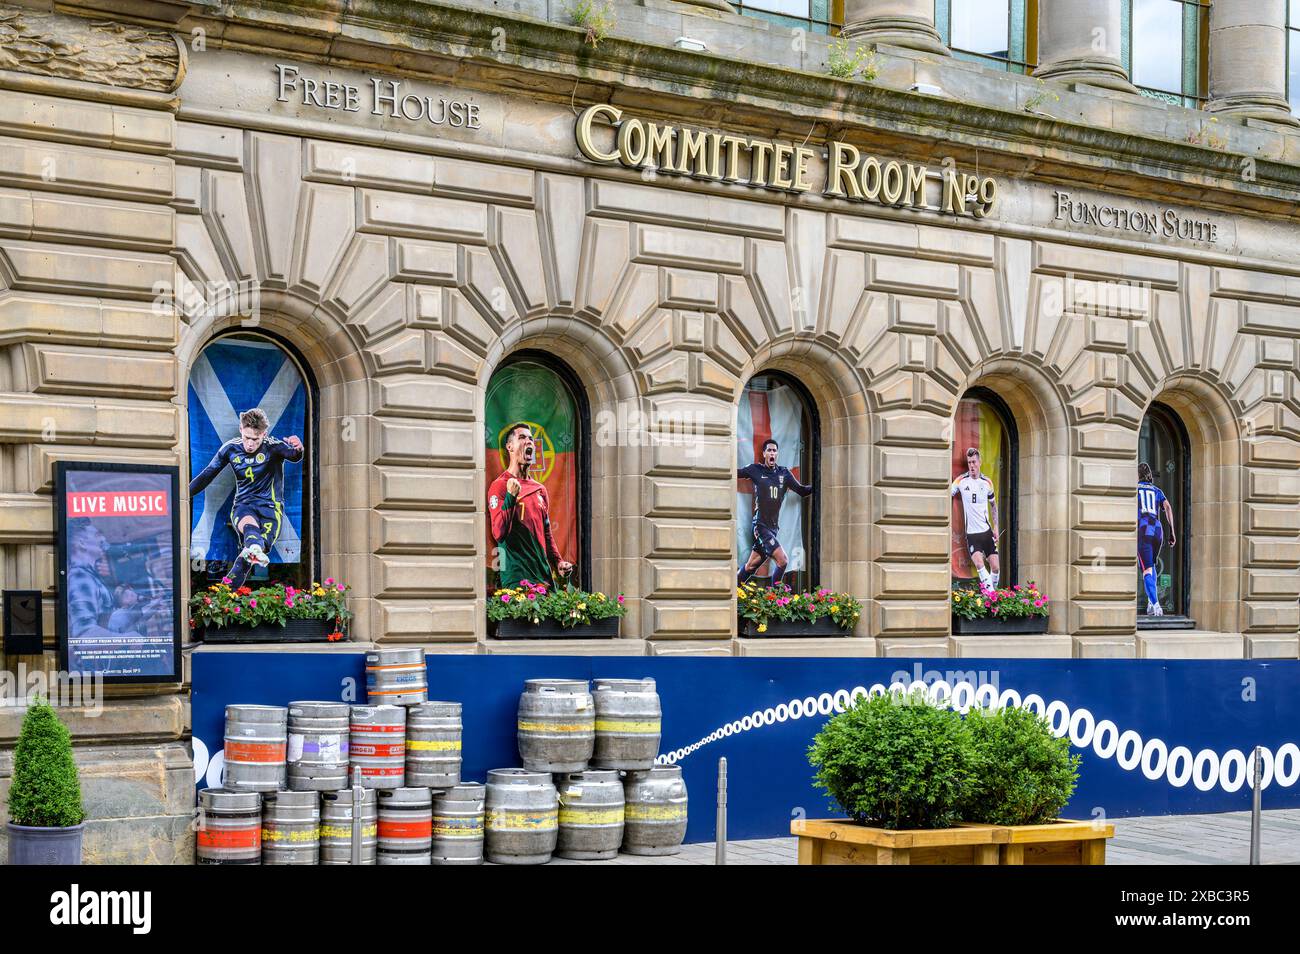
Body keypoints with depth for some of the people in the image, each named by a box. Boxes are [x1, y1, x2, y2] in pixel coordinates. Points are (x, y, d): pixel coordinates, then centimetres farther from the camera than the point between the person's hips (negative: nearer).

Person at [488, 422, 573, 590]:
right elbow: (499, 534, -14)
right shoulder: (499, 486, -3)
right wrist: (510, 497, -23)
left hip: (544, 573, 7)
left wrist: (558, 562, 9)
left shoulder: (540, 490, 18)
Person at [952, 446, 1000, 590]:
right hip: (971, 533, -2)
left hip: (987, 531, 2)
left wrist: (996, 527, 10)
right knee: (979, 564, -22)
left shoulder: (987, 482, 3)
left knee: (995, 567, -2)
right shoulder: (961, 481, -4)